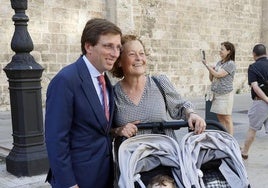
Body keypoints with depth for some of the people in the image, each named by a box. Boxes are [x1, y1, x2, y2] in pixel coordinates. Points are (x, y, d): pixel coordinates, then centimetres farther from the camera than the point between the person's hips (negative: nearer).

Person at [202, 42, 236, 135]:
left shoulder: (231, 64, -9)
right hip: (216, 93, 8)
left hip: (225, 94, -8)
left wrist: (207, 65, -10)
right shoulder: (219, 63, 14)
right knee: (220, 117, 11)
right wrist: (211, 71, -2)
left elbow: (218, 75, -18)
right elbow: (211, 79, 18)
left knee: (227, 118, -4)